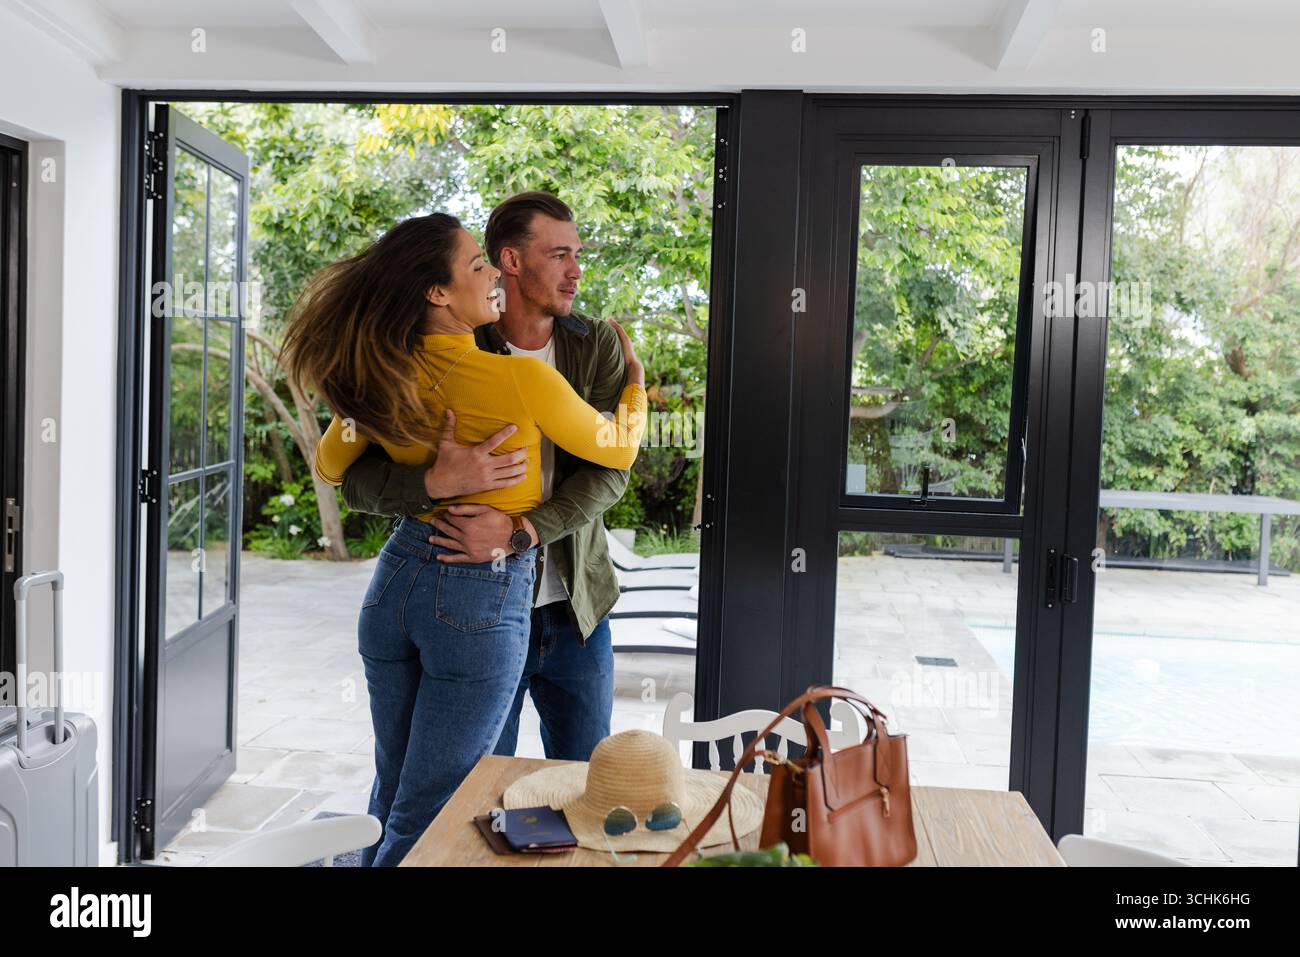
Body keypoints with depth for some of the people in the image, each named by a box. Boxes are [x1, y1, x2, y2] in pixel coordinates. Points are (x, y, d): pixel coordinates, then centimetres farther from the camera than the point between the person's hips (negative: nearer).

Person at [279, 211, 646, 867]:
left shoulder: (383, 377, -2)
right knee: (427, 815, 5)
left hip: (397, 581, 6)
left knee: (392, 793, 21)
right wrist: (634, 378, 18)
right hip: (484, 598, -6)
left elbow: (329, 466, 16)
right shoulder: (522, 378, -18)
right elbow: (617, 449, -1)